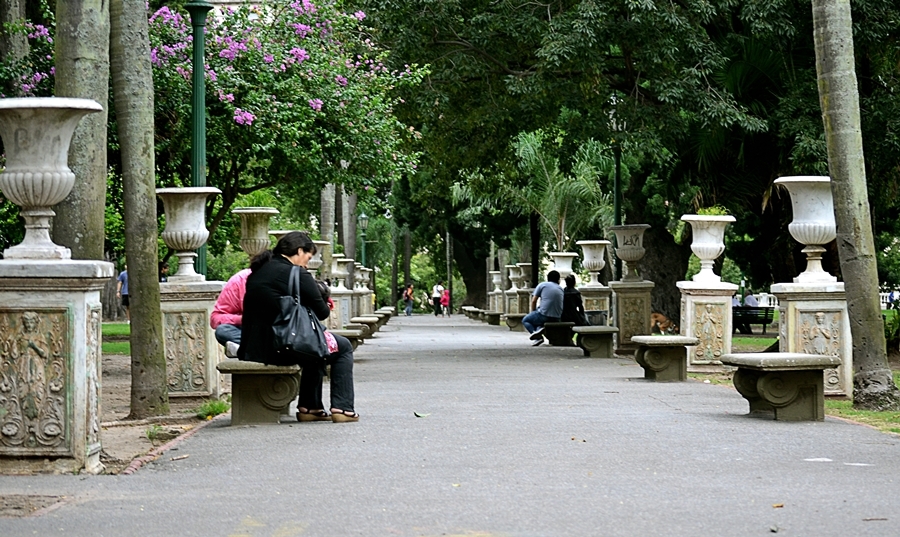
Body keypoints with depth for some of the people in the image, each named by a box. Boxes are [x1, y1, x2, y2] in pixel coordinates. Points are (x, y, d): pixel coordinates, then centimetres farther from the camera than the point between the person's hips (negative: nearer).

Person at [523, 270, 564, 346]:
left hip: (544, 315, -5)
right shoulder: (561, 289, 15)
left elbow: (533, 301, 0)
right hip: (556, 319, 6)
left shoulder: (542, 285, 2)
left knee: (525, 320, 16)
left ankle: (538, 337, -8)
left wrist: (533, 312, 16)